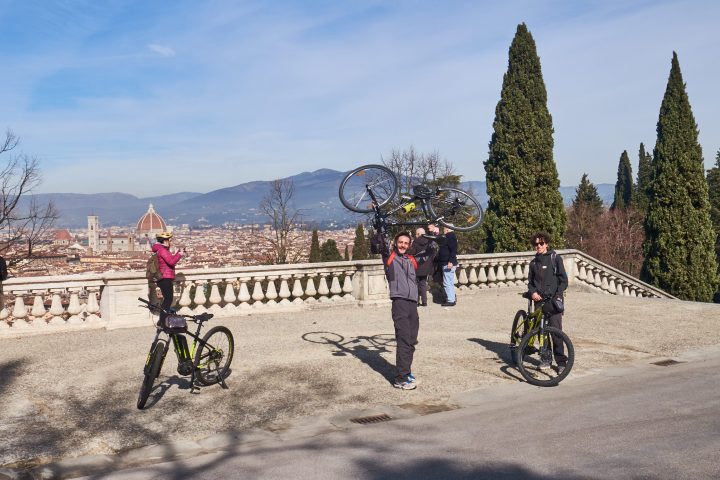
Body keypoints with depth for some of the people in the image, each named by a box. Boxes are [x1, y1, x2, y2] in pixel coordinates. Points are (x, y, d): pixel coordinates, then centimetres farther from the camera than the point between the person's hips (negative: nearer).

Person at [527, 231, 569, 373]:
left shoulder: (555, 258, 2)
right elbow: (530, 281, 16)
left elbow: (563, 280, -2)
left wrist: (558, 295, -15)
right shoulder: (534, 262, 15)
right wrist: (533, 292, -4)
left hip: (553, 299, -5)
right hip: (539, 300, 5)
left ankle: (561, 362, -5)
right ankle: (546, 358, 16)